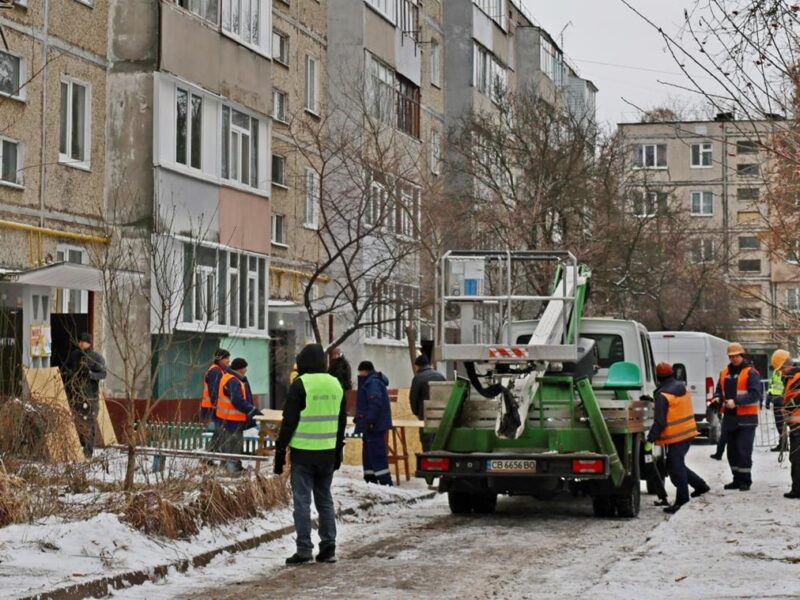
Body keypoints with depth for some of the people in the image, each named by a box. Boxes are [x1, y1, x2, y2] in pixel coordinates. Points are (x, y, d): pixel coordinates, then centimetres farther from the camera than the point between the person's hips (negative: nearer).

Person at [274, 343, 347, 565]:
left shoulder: (300, 385, -10)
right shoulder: (336, 385, 10)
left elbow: (289, 421, -10)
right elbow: (342, 422, 16)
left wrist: (280, 449, -4)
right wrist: (338, 451, 22)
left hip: (303, 452, -6)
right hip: (328, 453, 6)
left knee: (302, 500, -1)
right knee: (324, 499, 13)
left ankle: (304, 550, -4)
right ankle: (328, 548, 11)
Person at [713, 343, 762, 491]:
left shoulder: (750, 372, -7)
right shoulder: (725, 373, 13)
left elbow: (755, 394, -16)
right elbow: (719, 390, 21)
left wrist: (736, 402, -22)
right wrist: (717, 399, -2)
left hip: (746, 419, -7)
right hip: (730, 418, 7)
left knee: (743, 451, -9)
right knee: (732, 451, 11)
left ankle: (745, 480, -2)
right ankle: (737, 479, 21)